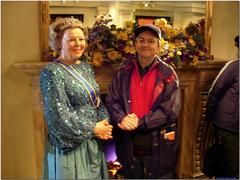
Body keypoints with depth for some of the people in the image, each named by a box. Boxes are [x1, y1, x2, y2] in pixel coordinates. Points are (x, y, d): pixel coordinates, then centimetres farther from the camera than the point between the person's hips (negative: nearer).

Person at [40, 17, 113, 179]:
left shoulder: (86, 67, 8)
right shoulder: (51, 72, -14)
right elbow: (59, 114, -20)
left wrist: (105, 123, -6)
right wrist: (93, 129, -14)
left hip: (95, 142, 7)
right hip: (70, 145, -7)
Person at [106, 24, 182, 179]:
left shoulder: (167, 74, -4)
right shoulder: (124, 73, 5)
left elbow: (171, 109, -12)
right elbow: (111, 101, 3)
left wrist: (140, 122, -18)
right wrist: (122, 118, -18)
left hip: (159, 144, -2)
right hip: (128, 142, 3)